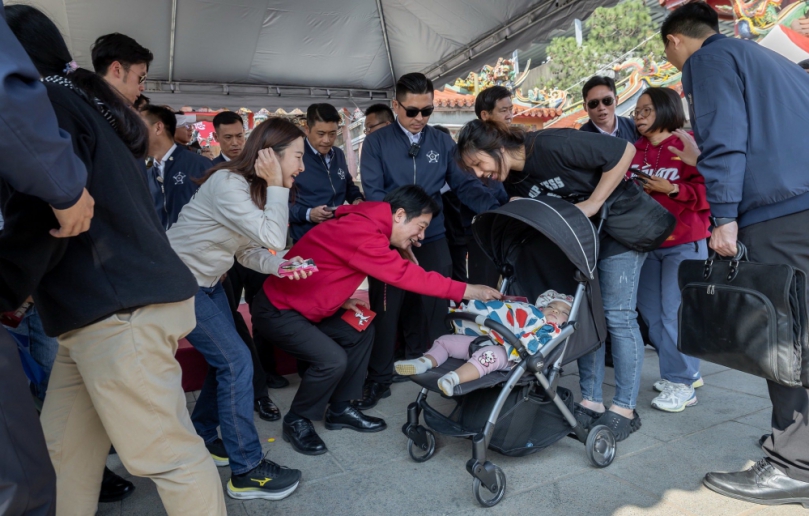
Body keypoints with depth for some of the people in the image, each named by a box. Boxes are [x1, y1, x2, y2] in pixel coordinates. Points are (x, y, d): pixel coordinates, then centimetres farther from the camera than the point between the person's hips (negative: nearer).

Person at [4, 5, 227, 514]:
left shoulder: (47, 102, -5)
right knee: (64, 444, 15)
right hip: (103, 308, 10)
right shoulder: (86, 102, 24)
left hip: (119, 310, -10)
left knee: (167, 456, -3)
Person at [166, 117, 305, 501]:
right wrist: (275, 187, -23)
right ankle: (246, 471, 1)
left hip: (207, 282, 9)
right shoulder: (228, 184, -26)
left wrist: (280, 266, -12)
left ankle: (202, 439, 31)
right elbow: (273, 238, -31)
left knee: (225, 361, 10)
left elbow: (248, 251, 3)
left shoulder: (252, 188, 3)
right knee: (236, 361, -10)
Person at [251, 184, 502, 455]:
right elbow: (404, 274, -31)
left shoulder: (363, 225, 3)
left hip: (303, 304, 10)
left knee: (360, 333, 6)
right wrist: (465, 290, -25)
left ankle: (339, 410, 18)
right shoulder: (361, 233, -29)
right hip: (276, 310, -10)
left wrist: (341, 299, -3)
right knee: (332, 360, -20)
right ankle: (296, 421, 6)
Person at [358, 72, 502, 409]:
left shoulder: (442, 142, 5)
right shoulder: (376, 143, -1)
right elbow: (373, 192, -8)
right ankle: (379, 379, 20)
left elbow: (465, 185, 1)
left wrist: (498, 209, -14)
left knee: (432, 308, 10)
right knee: (385, 310, 6)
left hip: (432, 240, 2)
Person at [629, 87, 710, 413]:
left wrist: (671, 188, -20)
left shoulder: (687, 145, -8)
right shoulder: (634, 150, 9)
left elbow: (709, 190, -13)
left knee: (676, 314, -6)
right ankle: (687, 372, 28)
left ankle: (681, 385, 8)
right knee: (650, 311, 12)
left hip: (684, 242, -7)